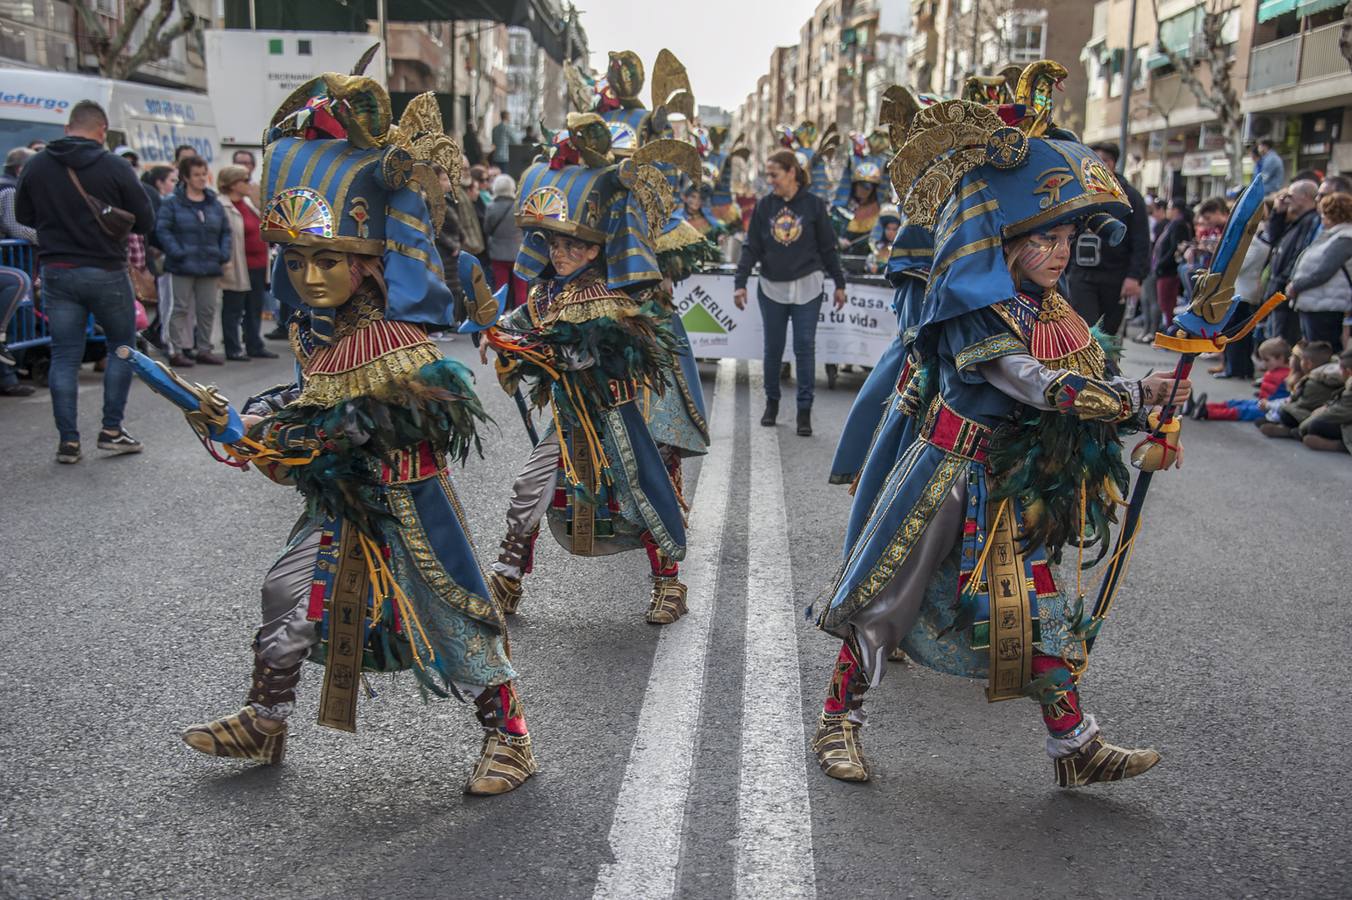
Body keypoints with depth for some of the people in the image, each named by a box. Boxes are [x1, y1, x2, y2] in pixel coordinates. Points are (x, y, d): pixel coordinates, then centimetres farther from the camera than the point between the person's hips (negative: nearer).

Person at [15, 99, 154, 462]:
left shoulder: (36, 165, 2)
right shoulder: (115, 168, -10)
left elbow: (24, 216, 13)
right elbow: (144, 222, -6)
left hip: (56, 271, 3)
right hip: (106, 271, -3)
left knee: (64, 356, 7)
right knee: (122, 345, 14)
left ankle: (68, 441, 7)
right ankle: (111, 430, 11)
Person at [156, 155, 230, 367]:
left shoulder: (214, 203, 11)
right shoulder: (173, 202, -4)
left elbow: (225, 231, 15)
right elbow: (162, 230, -9)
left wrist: (224, 254, 1)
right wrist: (177, 253, -18)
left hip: (210, 266, 5)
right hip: (183, 266, -5)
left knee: (207, 309, 9)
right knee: (182, 308, 0)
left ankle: (203, 349, 20)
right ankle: (176, 351, 6)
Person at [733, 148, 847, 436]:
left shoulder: (814, 205, -2)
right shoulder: (764, 206, 2)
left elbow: (828, 248, 3)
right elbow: (751, 248, 1)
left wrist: (839, 284, 4)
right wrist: (740, 282, -8)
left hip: (806, 287, -2)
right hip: (771, 287, 2)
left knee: (805, 347, -2)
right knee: (773, 348, 9)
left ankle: (804, 410, 4)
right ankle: (771, 402, 25)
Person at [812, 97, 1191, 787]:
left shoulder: (1053, 311, 5)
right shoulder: (972, 310, -19)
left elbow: (1095, 383, 10)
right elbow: (1042, 387, -29)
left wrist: (1152, 425, -4)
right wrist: (1140, 393, -31)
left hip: (1012, 486, 7)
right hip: (946, 474, -7)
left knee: (1040, 614, 8)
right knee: (887, 595, 4)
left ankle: (1076, 748, 19)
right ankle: (838, 721, 19)